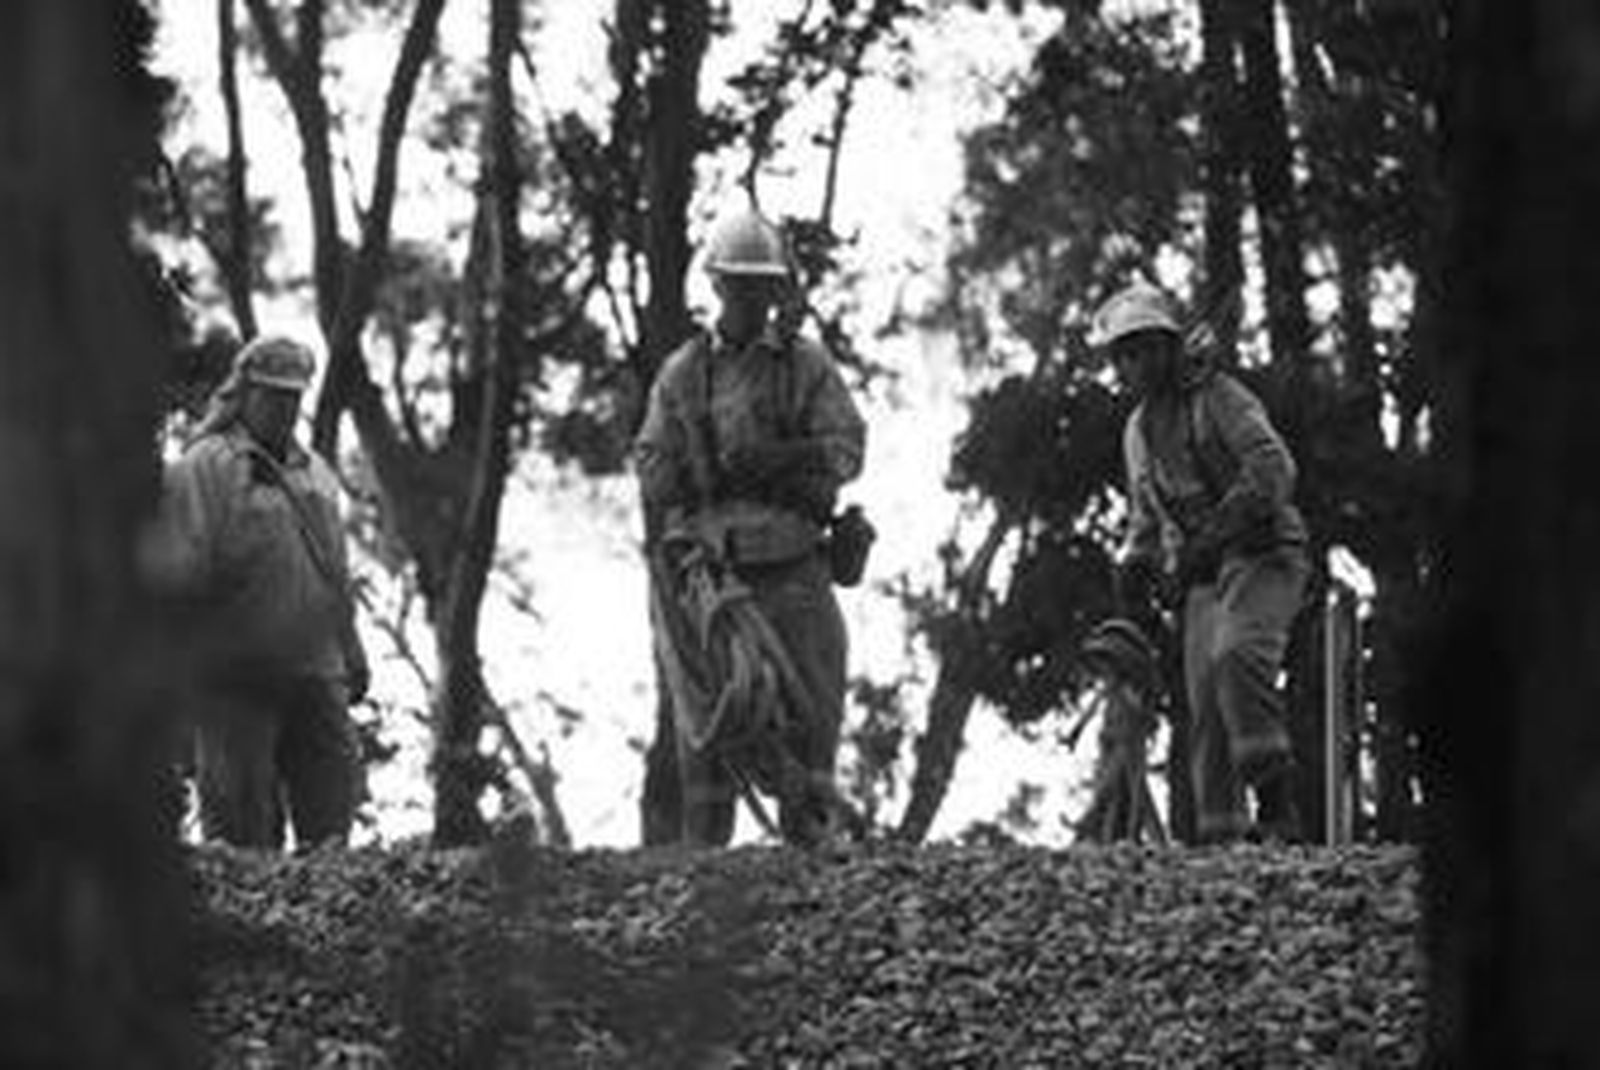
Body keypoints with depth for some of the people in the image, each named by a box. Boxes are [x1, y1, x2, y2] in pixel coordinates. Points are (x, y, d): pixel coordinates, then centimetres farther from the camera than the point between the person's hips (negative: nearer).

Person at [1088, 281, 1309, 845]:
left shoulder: (1219, 397, -7)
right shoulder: (1139, 430, 17)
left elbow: (1273, 470, -20)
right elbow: (1146, 517, 29)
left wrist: (1212, 535, -27)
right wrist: (1137, 563, 7)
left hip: (1263, 557, -7)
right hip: (1206, 576, 7)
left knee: (1237, 654, -31)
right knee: (1207, 705, -4)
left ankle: (1277, 805, -27)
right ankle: (1221, 831, -5)